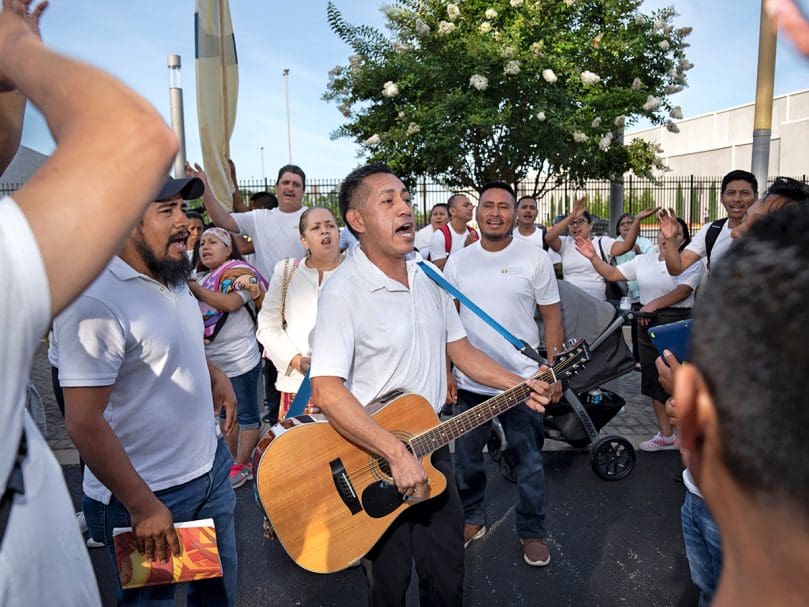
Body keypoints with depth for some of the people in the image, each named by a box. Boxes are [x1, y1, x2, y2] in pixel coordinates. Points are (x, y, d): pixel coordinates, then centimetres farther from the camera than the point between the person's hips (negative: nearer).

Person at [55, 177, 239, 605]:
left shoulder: (172, 277, 3)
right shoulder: (96, 301, -25)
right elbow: (83, 423, -25)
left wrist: (213, 374, 4)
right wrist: (142, 506, -19)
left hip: (211, 466, 8)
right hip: (148, 493, -7)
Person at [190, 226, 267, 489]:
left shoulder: (239, 270, -8)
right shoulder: (203, 278, 14)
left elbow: (230, 302, -25)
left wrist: (195, 289, -16)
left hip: (240, 358, -8)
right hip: (213, 361, 8)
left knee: (246, 414, 4)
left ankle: (242, 466, 13)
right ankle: (236, 461, 30)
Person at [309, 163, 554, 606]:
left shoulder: (427, 274, 3)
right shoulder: (343, 290, -21)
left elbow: (459, 348, 11)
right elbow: (326, 390, -29)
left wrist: (519, 385, -1)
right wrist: (397, 454, -31)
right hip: (371, 460, -6)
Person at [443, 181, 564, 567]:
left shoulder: (535, 258, -3)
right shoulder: (458, 261, 3)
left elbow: (552, 315, 0)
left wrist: (554, 369, -6)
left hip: (522, 380, -2)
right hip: (468, 381, 2)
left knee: (529, 463, 11)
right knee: (466, 459, 16)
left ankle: (533, 532, 32)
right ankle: (472, 519, 39)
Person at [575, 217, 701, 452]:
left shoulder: (690, 263, -5)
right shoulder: (643, 260, 10)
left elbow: (683, 291, -19)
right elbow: (612, 274, 8)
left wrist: (654, 304, -31)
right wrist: (593, 257, -7)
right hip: (648, 323, 6)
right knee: (655, 381, 11)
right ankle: (666, 435, 25)